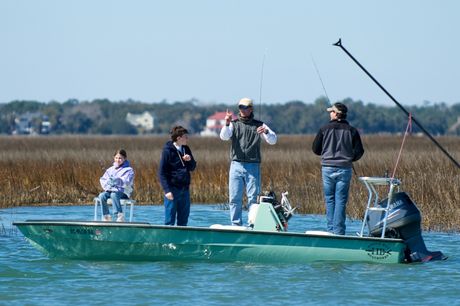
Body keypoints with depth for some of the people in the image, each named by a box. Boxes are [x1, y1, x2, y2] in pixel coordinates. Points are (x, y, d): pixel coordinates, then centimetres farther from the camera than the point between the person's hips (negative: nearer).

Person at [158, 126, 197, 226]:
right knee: (170, 220, -3)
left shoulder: (186, 149, 11)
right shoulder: (168, 150, -8)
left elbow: (192, 168, 17)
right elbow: (162, 173, -9)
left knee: (183, 220, 9)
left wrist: (190, 160, -6)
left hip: (185, 188, 6)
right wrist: (167, 190, -17)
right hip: (173, 189, -6)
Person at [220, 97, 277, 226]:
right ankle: (236, 224, 4)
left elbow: (273, 140, 2)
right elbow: (224, 136, -6)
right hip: (236, 165, 1)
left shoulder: (259, 125, 9)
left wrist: (266, 132, -20)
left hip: (253, 166, -1)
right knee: (234, 198, -2)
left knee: (253, 198, -3)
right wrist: (227, 124, -25)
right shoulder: (234, 124, 10)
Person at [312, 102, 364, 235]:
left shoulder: (325, 129, -3)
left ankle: (331, 229, 8)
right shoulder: (351, 131, 0)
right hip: (345, 169, 0)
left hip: (327, 168, 0)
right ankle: (338, 231, -2)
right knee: (341, 200, 2)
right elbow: (359, 151, 0)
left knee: (329, 199, 9)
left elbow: (315, 149, 3)